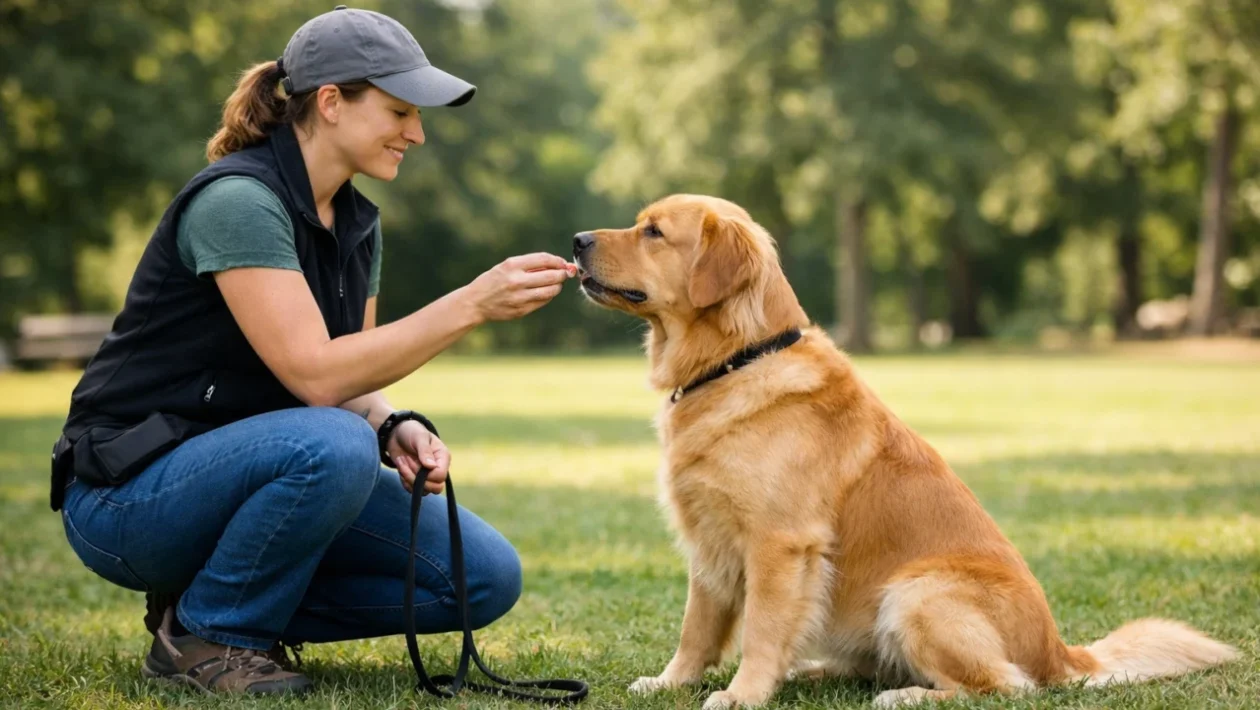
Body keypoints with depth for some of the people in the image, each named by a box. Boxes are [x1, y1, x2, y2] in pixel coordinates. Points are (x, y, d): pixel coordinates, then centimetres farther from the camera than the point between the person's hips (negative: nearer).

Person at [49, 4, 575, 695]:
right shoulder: (236, 198, -21)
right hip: (129, 494, -7)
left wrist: (395, 429, -15)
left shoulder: (357, 222, 6)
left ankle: (248, 612, 8)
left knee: (486, 578, -5)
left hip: (244, 472, 8)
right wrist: (472, 303, -30)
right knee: (334, 447, -38)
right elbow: (315, 376, -28)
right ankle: (205, 633, -12)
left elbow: (351, 381, 7)